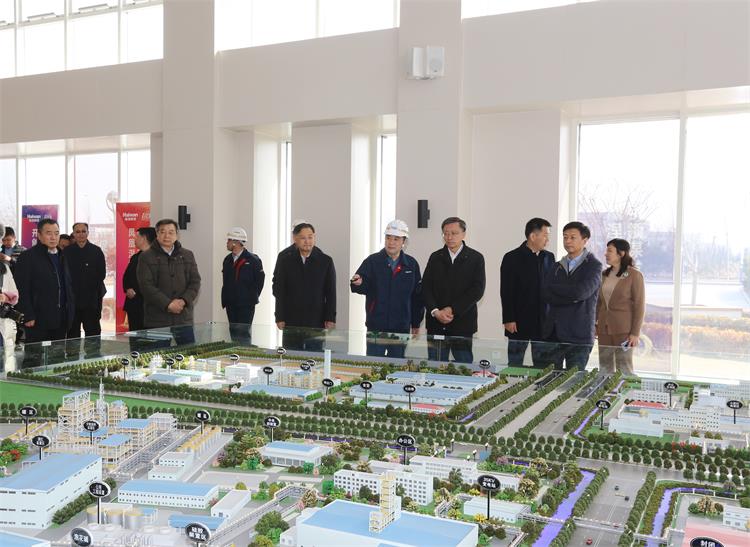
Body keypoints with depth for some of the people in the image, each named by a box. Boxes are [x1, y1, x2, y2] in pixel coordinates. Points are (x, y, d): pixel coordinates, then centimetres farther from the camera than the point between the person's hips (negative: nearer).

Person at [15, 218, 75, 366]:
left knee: (58, 358, 10)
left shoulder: (62, 257, 16)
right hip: (39, 320, -6)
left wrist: (70, 312, 13)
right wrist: (28, 316, -16)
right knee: (34, 359, -3)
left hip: (61, 320, 7)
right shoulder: (28, 257, -5)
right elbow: (22, 290, -10)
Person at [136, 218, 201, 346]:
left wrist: (183, 301, -11)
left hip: (184, 318, 3)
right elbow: (146, 285, -8)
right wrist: (168, 304, -16)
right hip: (157, 320, -3)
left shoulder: (187, 256, 13)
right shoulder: (146, 257, 1)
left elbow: (195, 282, 7)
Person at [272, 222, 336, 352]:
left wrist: (330, 319, -3)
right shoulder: (284, 258, 3)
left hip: (316, 323, -1)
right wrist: (280, 317, -2)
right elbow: (278, 290, 3)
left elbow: (331, 293, 3)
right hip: (291, 321, 1)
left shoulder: (325, 261, 3)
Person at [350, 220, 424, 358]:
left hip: (401, 328, 2)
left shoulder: (411, 264, 4)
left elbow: (417, 296, 7)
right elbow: (364, 288, -10)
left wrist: (416, 323, 8)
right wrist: (359, 283, -34)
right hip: (376, 327, -1)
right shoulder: (373, 261, -1)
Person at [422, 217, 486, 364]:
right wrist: (435, 311, -11)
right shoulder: (435, 257, 11)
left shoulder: (475, 258, 3)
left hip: (463, 324, -2)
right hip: (436, 324, 2)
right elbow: (425, 287, 5)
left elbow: (477, 290, -5)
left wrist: (452, 310, -12)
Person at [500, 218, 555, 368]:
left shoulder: (549, 257, 10)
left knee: (543, 365, 8)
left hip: (543, 322, 4)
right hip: (519, 322, -4)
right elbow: (506, 292, -8)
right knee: (515, 364, 4)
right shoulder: (512, 258, -5)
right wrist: (508, 319, -12)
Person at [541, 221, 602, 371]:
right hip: (553, 333, 5)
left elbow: (581, 292, -17)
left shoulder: (593, 266, -1)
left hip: (579, 336, -4)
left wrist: (554, 288, -4)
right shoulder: (558, 266, 14)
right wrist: (571, 297, -11)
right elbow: (545, 294, 1)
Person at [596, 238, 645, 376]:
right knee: (605, 368, 8)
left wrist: (635, 333, -11)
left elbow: (639, 306, -8)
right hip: (604, 329, 5)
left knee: (624, 369, 0)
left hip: (623, 329, -5)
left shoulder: (634, 275, -7)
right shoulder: (604, 275, 10)